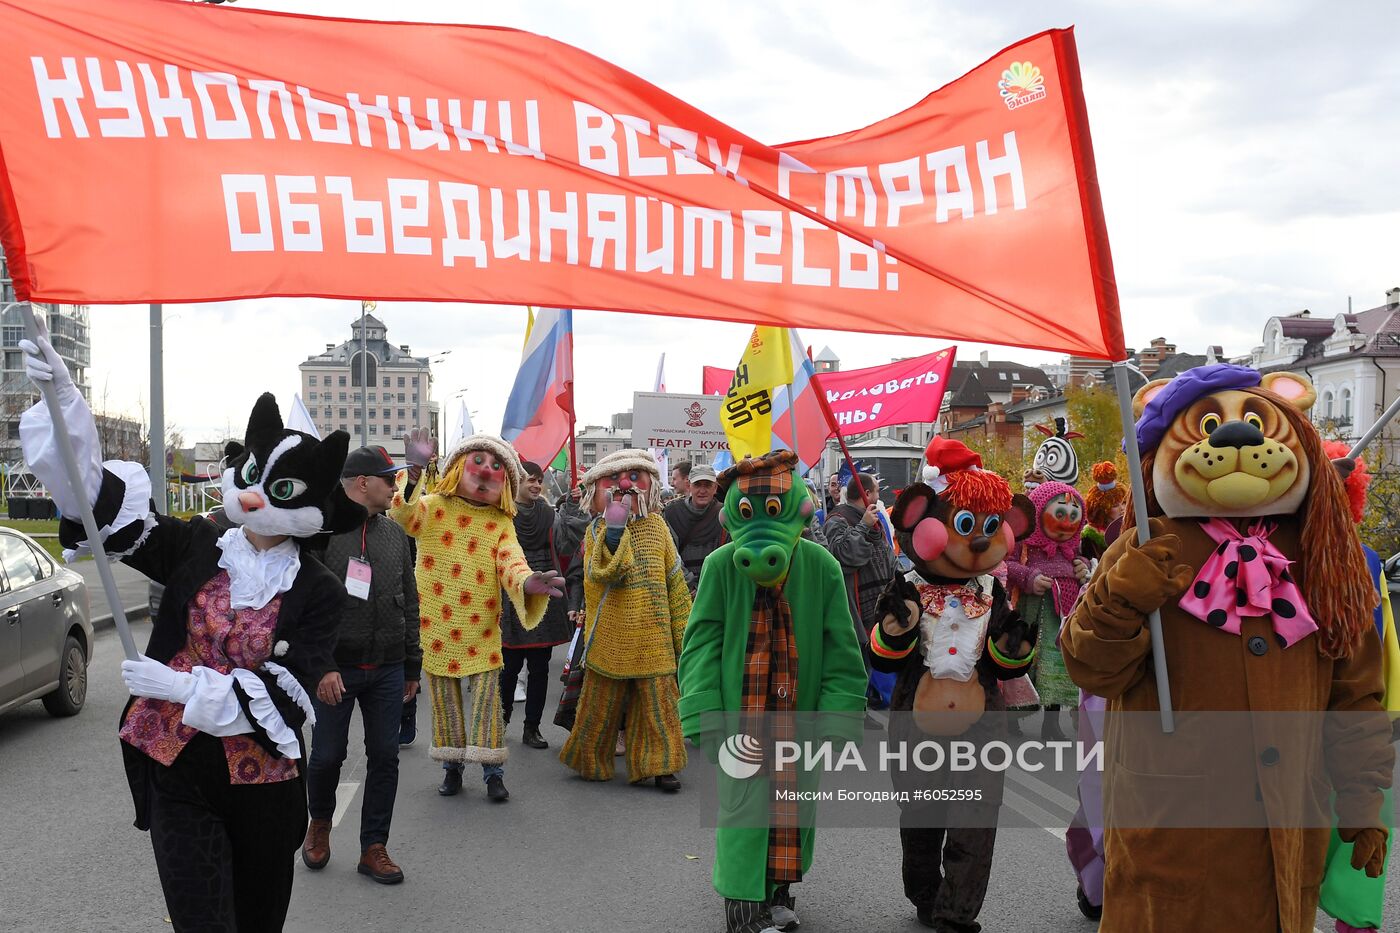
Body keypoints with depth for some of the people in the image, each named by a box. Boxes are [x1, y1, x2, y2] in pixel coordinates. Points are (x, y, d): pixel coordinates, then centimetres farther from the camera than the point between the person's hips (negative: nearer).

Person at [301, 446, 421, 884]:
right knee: (327, 754, 4)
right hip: (335, 667, -4)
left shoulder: (395, 534, 10)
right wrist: (321, 665, -19)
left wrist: (412, 666, 14)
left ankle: (373, 848, 18)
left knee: (385, 756, 6)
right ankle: (319, 824, 33)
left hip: (387, 668, 5)